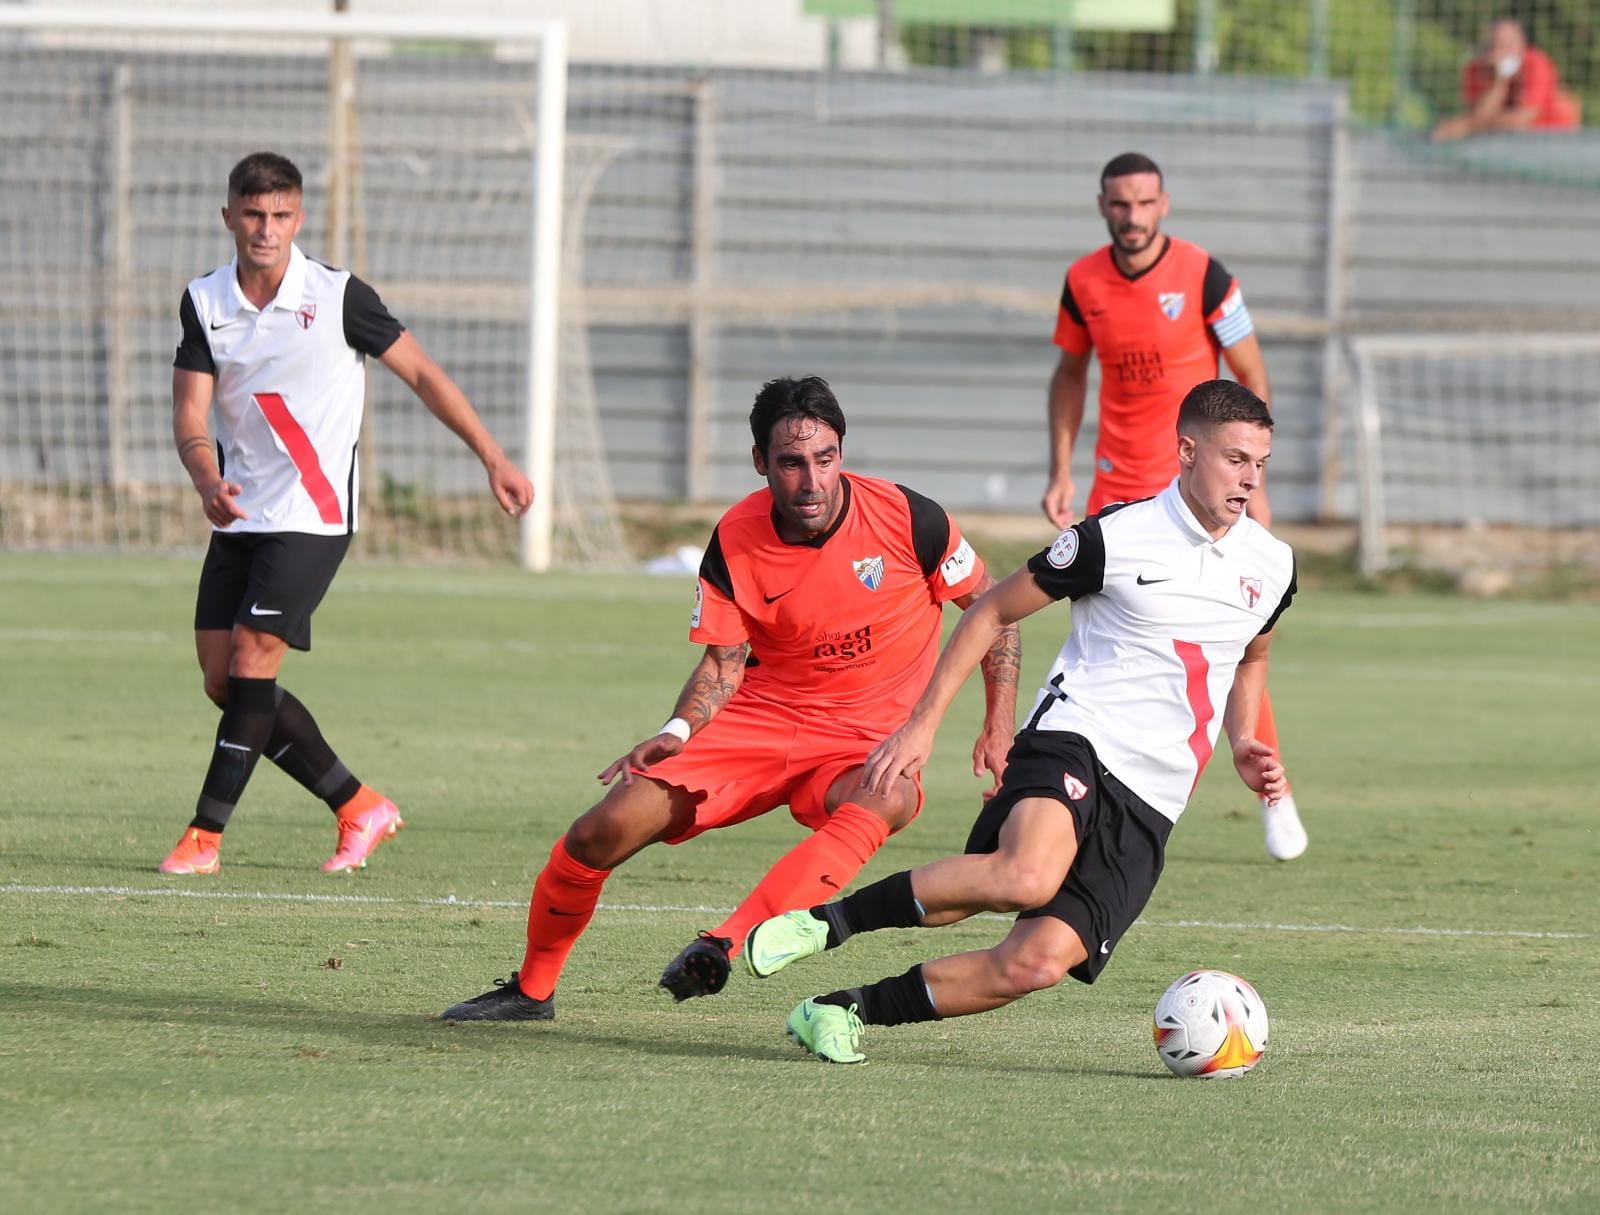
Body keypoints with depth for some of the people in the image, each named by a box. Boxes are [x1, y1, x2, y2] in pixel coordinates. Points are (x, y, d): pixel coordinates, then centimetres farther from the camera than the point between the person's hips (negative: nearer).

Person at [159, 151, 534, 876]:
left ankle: (205, 835, -11)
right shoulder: (205, 304, 2)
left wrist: (494, 460, -1)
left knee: (252, 663, -15)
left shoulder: (337, 297, -8)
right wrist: (208, 481, -24)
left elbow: (422, 374, 1)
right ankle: (359, 809, 14)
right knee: (222, 681, 2)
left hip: (314, 516, -5)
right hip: (240, 517, 5)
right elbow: (189, 415, -3)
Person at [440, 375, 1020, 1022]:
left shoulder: (909, 519, -14)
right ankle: (531, 989, 15)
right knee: (602, 833, -11)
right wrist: (678, 732, -20)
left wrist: (1000, 724, -3)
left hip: (866, 738, -2)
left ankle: (724, 943, -47)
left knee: (887, 798, -40)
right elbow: (722, 663, 0)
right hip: (760, 719, 2)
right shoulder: (734, 543, -9)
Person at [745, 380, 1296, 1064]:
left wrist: (1243, 742, 15)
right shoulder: (1115, 538, -5)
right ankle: (830, 922, -19)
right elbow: (995, 611, 5)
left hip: (1149, 806, 5)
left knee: (1041, 961, -16)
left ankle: (845, 1009, 0)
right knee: (1029, 875, -39)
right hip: (1075, 743, -5)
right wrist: (923, 722, 0)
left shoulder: (1272, 566, 11)